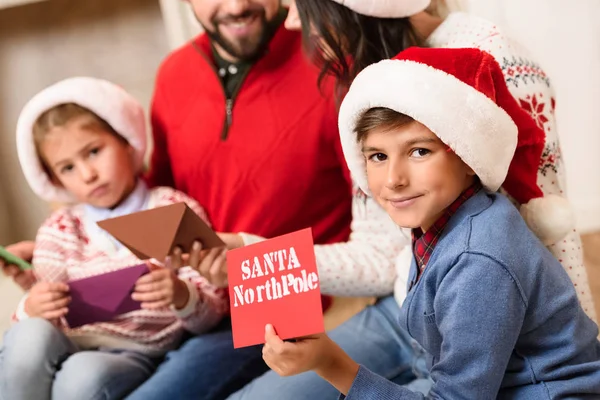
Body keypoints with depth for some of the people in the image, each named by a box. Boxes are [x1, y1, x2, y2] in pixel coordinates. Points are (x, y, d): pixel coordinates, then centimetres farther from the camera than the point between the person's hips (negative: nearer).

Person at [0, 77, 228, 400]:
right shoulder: (59, 230, 11)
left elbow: (211, 315, -1)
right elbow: (43, 315, 8)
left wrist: (181, 296, -25)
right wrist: (32, 310, -17)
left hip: (132, 357, -2)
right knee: (29, 336, -31)